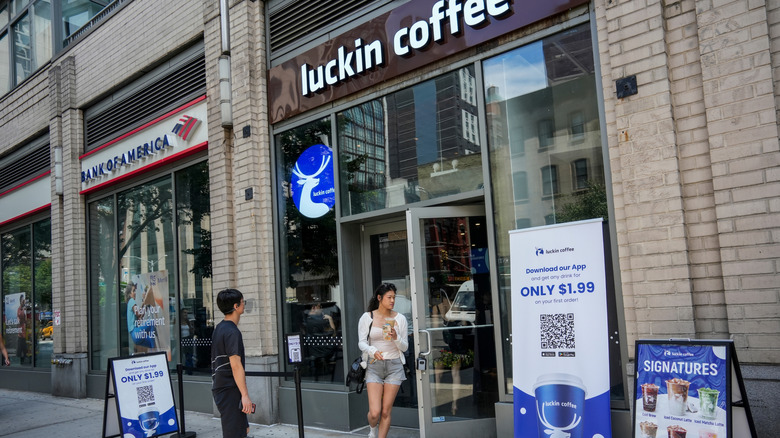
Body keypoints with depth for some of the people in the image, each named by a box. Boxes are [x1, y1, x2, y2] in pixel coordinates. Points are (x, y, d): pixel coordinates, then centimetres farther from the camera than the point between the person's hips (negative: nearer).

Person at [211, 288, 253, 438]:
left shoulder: (219, 328, 14)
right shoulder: (232, 332, -17)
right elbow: (235, 366, -23)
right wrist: (245, 395, -23)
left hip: (220, 387, 10)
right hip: (229, 390, -10)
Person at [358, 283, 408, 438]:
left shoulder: (400, 318, 2)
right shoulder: (367, 317, -2)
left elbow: (404, 347, 5)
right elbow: (362, 343, -2)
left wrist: (396, 337, -15)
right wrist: (373, 351, -21)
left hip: (394, 366, 2)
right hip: (374, 366, -1)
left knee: (386, 412, 2)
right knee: (374, 412, -8)